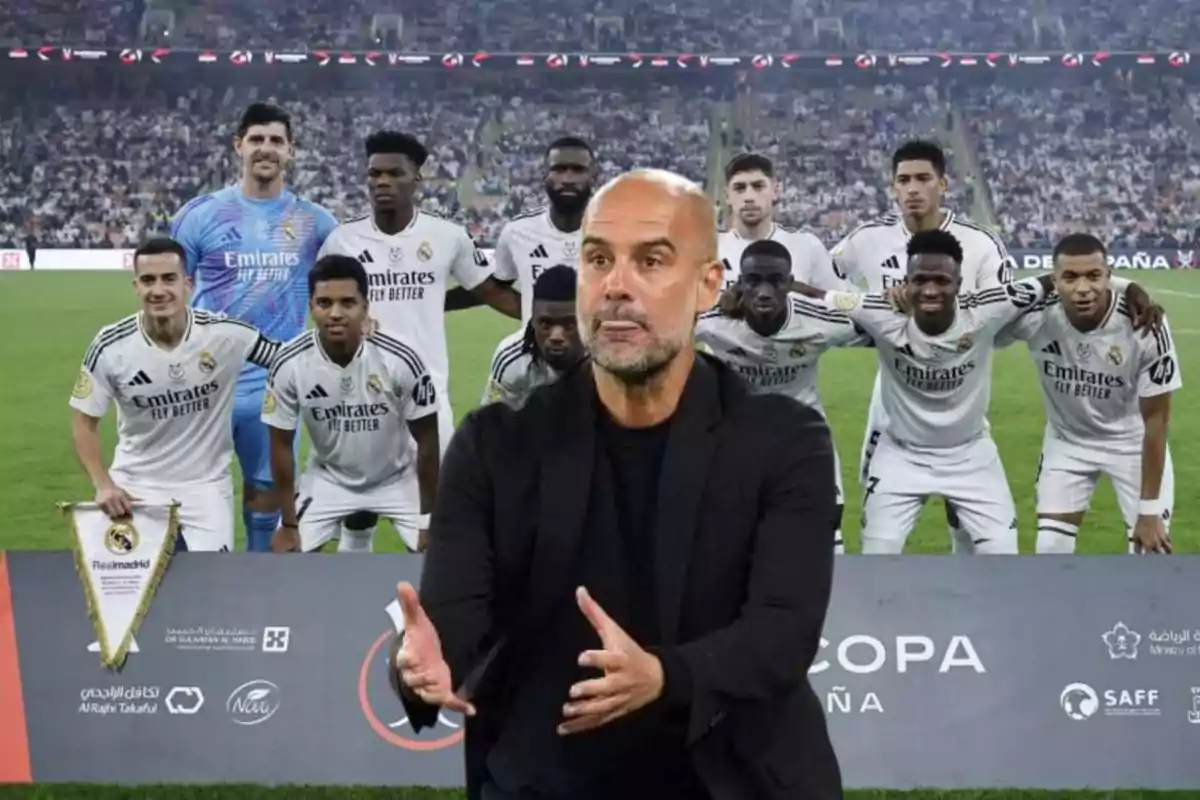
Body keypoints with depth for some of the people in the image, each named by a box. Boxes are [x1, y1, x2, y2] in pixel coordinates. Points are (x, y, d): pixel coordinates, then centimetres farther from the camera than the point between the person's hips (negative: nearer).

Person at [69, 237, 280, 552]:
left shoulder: (226, 335, -14)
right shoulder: (110, 347, -11)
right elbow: (84, 423, -3)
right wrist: (103, 486, -16)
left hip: (206, 485, 0)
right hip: (135, 485, 1)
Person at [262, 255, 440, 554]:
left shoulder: (401, 359, -28)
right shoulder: (290, 364, -24)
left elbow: (426, 440, -14)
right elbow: (282, 444, -9)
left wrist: (429, 517, -10)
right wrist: (289, 523, -6)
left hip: (398, 477, -1)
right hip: (329, 479, 1)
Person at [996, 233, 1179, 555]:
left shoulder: (1145, 325, -30)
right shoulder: (1034, 314, -28)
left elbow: (1155, 419, -20)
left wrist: (1150, 509, -17)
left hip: (1133, 442, -1)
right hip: (1067, 440, 2)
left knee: (1151, 550, -4)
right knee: (1051, 550, -2)